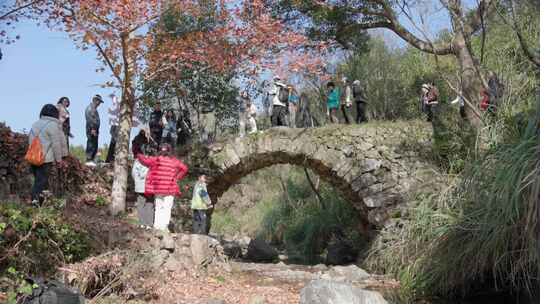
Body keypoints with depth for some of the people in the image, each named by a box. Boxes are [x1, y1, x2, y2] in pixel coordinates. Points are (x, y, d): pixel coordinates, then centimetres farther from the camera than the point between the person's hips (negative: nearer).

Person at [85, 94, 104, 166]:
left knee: (94, 146, 10)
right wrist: (92, 128, -25)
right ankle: (89, 160, -12)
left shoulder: (94, 109, 23)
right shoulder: (90, 108, -8)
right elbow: (90, 119, -19)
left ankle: (91, 160, 13)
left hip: (95, 130, 10)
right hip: (91, 130, -10)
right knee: (91, 145, -12)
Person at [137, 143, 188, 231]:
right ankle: (164, 227, -5)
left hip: (158, 188, 0)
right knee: (167, 208, 1)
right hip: (170, 189, 0)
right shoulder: (174, 161, 0)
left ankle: (157, 226, 9)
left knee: (158, 208, 11)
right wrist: (177, 177, 8)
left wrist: (139, 155, 14)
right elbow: (184, 168, 2)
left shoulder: (156, 160, -5)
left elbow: (145, 160, -5)